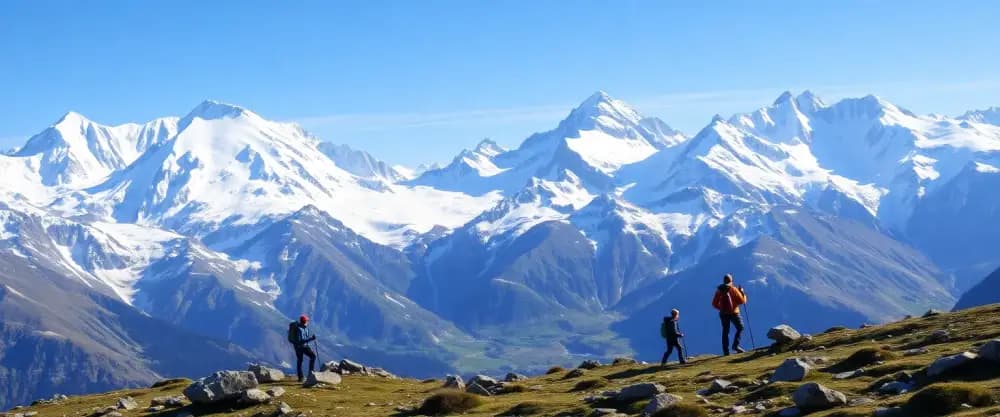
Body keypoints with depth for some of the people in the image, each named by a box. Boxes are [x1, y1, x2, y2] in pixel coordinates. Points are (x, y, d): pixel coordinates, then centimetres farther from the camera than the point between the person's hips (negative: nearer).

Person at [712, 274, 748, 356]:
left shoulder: (719, 291, 1)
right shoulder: (733, 289, -8)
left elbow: (714, 304, 6)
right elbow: (742, 301, -7)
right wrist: (742, 292, 9)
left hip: (723, 314, 4)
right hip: (734, 313, -3)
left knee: (725, 332, 9)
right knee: (740, 328, 12)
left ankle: (726, 351, 5)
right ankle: (735, 345, -4)